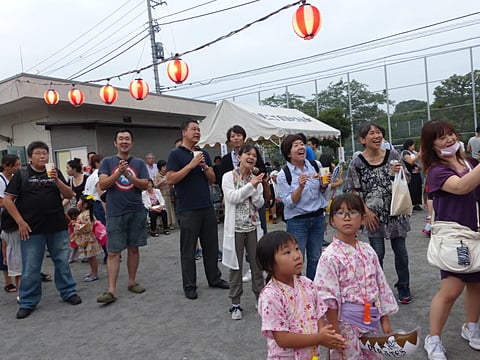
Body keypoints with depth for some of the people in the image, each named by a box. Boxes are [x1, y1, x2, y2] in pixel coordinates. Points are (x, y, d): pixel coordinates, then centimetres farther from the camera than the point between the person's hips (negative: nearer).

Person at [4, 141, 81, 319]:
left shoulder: (55, 172, 6)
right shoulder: (21, 174, 0)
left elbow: (69, 195, 0)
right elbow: (7, 199, -2)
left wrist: (57, 180, -15)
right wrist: (20, 222, -9)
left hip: (58, 227, 2)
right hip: (32, 229, -2)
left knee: (62, 262, 12)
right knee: (30, 268, 6)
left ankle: (68, 292, 27)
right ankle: (27, 302, 21)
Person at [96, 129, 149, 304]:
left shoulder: (139, 163, 8)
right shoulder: (107, 162, 6)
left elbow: (145, 185, -1)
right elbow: (103, 185, -5)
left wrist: (129, 175, -16)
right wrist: (118, 172, -19)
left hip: (136, 212, 2)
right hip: (115, 213, -2)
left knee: (133, 248, 9)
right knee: (113, 252, -3)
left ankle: (132, 282, 22)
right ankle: (111, 290, -1)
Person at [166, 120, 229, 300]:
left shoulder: (204, 153, 13)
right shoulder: (176, 154, -3)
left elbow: (212, 179, 11)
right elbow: (170, 179, -13)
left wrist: (204, 166, -8)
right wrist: (191, 165, -17)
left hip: (207, 207, 5)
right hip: (188, 210, -5)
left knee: (211, 246, 13)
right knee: (188, 249, 4)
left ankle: (214, 278, 27)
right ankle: (189, 286, 16)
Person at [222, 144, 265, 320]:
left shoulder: (256, 178, 6)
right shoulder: (229, 177, -4)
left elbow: (259, 203, 1)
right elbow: (232, 198, -17)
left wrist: (255, 188, -14)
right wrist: (251, 185, -17)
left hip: (253, 227, 3)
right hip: (236, 227, -3)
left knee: (257, 263, 9)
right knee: (236, 266, 6)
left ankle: (260, 297, 26)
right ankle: (235, 304, 18)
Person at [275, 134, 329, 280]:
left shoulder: (316, 165, 1)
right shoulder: (283, 175, -10)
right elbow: (289, 203, -12)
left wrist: (324, 185, -9)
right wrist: (300, 187, -26)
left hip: (318, 217, 4)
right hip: (297, 221, -4)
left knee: (315, 257, 15)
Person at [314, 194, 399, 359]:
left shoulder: (368, 251, 2)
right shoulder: (330, 256, -16)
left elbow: (381, 285, 9)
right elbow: (328, 299, -14)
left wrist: (385, 319, 9)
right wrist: (336, 333, -13)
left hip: (371, 320, 6)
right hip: (346, 323, -5)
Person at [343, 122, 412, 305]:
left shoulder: (393, 155, -1)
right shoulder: (357, 163, -9)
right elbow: (353, 191, -4)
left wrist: (398, 173, -13)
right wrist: (366, 211, -10)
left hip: (396, 212, 3)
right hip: (374, 215, -2)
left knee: (401, 251, 13)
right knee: (377, 254, 7)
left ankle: (403, 286, 32)